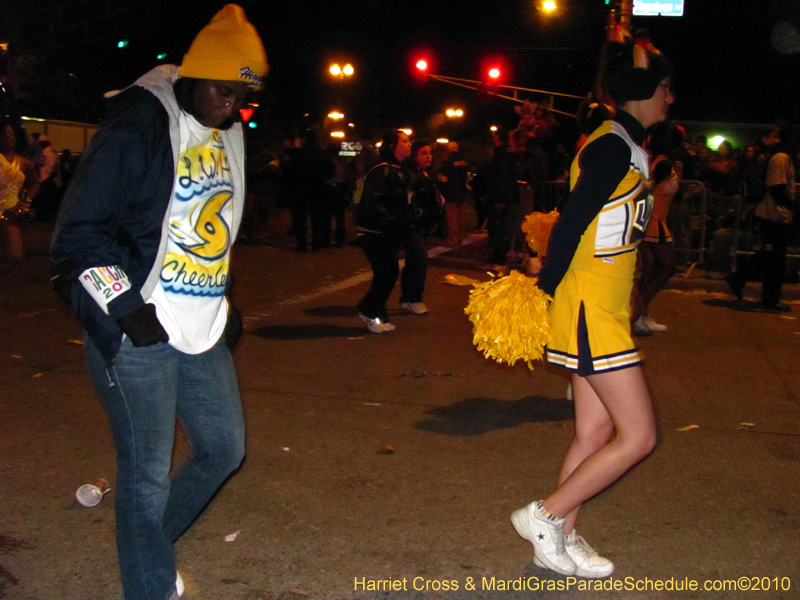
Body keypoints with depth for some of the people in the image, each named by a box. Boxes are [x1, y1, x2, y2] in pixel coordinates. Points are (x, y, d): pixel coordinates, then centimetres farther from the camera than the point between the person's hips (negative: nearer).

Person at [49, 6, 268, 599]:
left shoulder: (227, 136, 12)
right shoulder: (139, 128, -14)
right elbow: (78, 232, -15)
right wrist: (128, 307, -17)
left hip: (202, 332, 8)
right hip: (137, 335, -8)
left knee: (225, 447, 16)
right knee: (149, 475, 1)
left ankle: (146, 543, 37)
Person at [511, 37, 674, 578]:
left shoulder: (624, 146, 16)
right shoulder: (615, 147, -15)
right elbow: (570, 225, -19)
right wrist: (546, 291, -11)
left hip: (604, 311, 10)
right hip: (592, 312, -10)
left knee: (596, 431, 13)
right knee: (638, 436, -5)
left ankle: (560, 540, 23)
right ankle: (545, 515, 6)